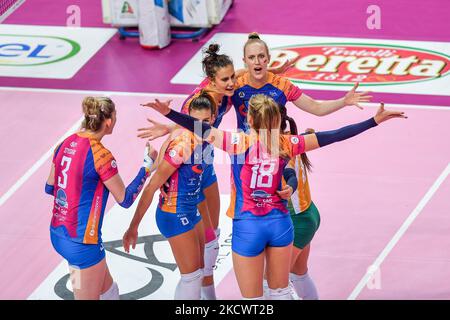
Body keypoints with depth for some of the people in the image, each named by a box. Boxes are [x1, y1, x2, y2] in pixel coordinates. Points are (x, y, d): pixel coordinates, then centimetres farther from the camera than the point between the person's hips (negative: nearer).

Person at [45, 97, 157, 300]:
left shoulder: (66, 144, 2)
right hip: (82, 242, -8)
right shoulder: (100, 155, -20)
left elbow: (49, 188, 12)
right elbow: (125, 199, -10)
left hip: (58, 234, 8)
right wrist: (148, 164, -3)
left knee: (108, 290, 21)